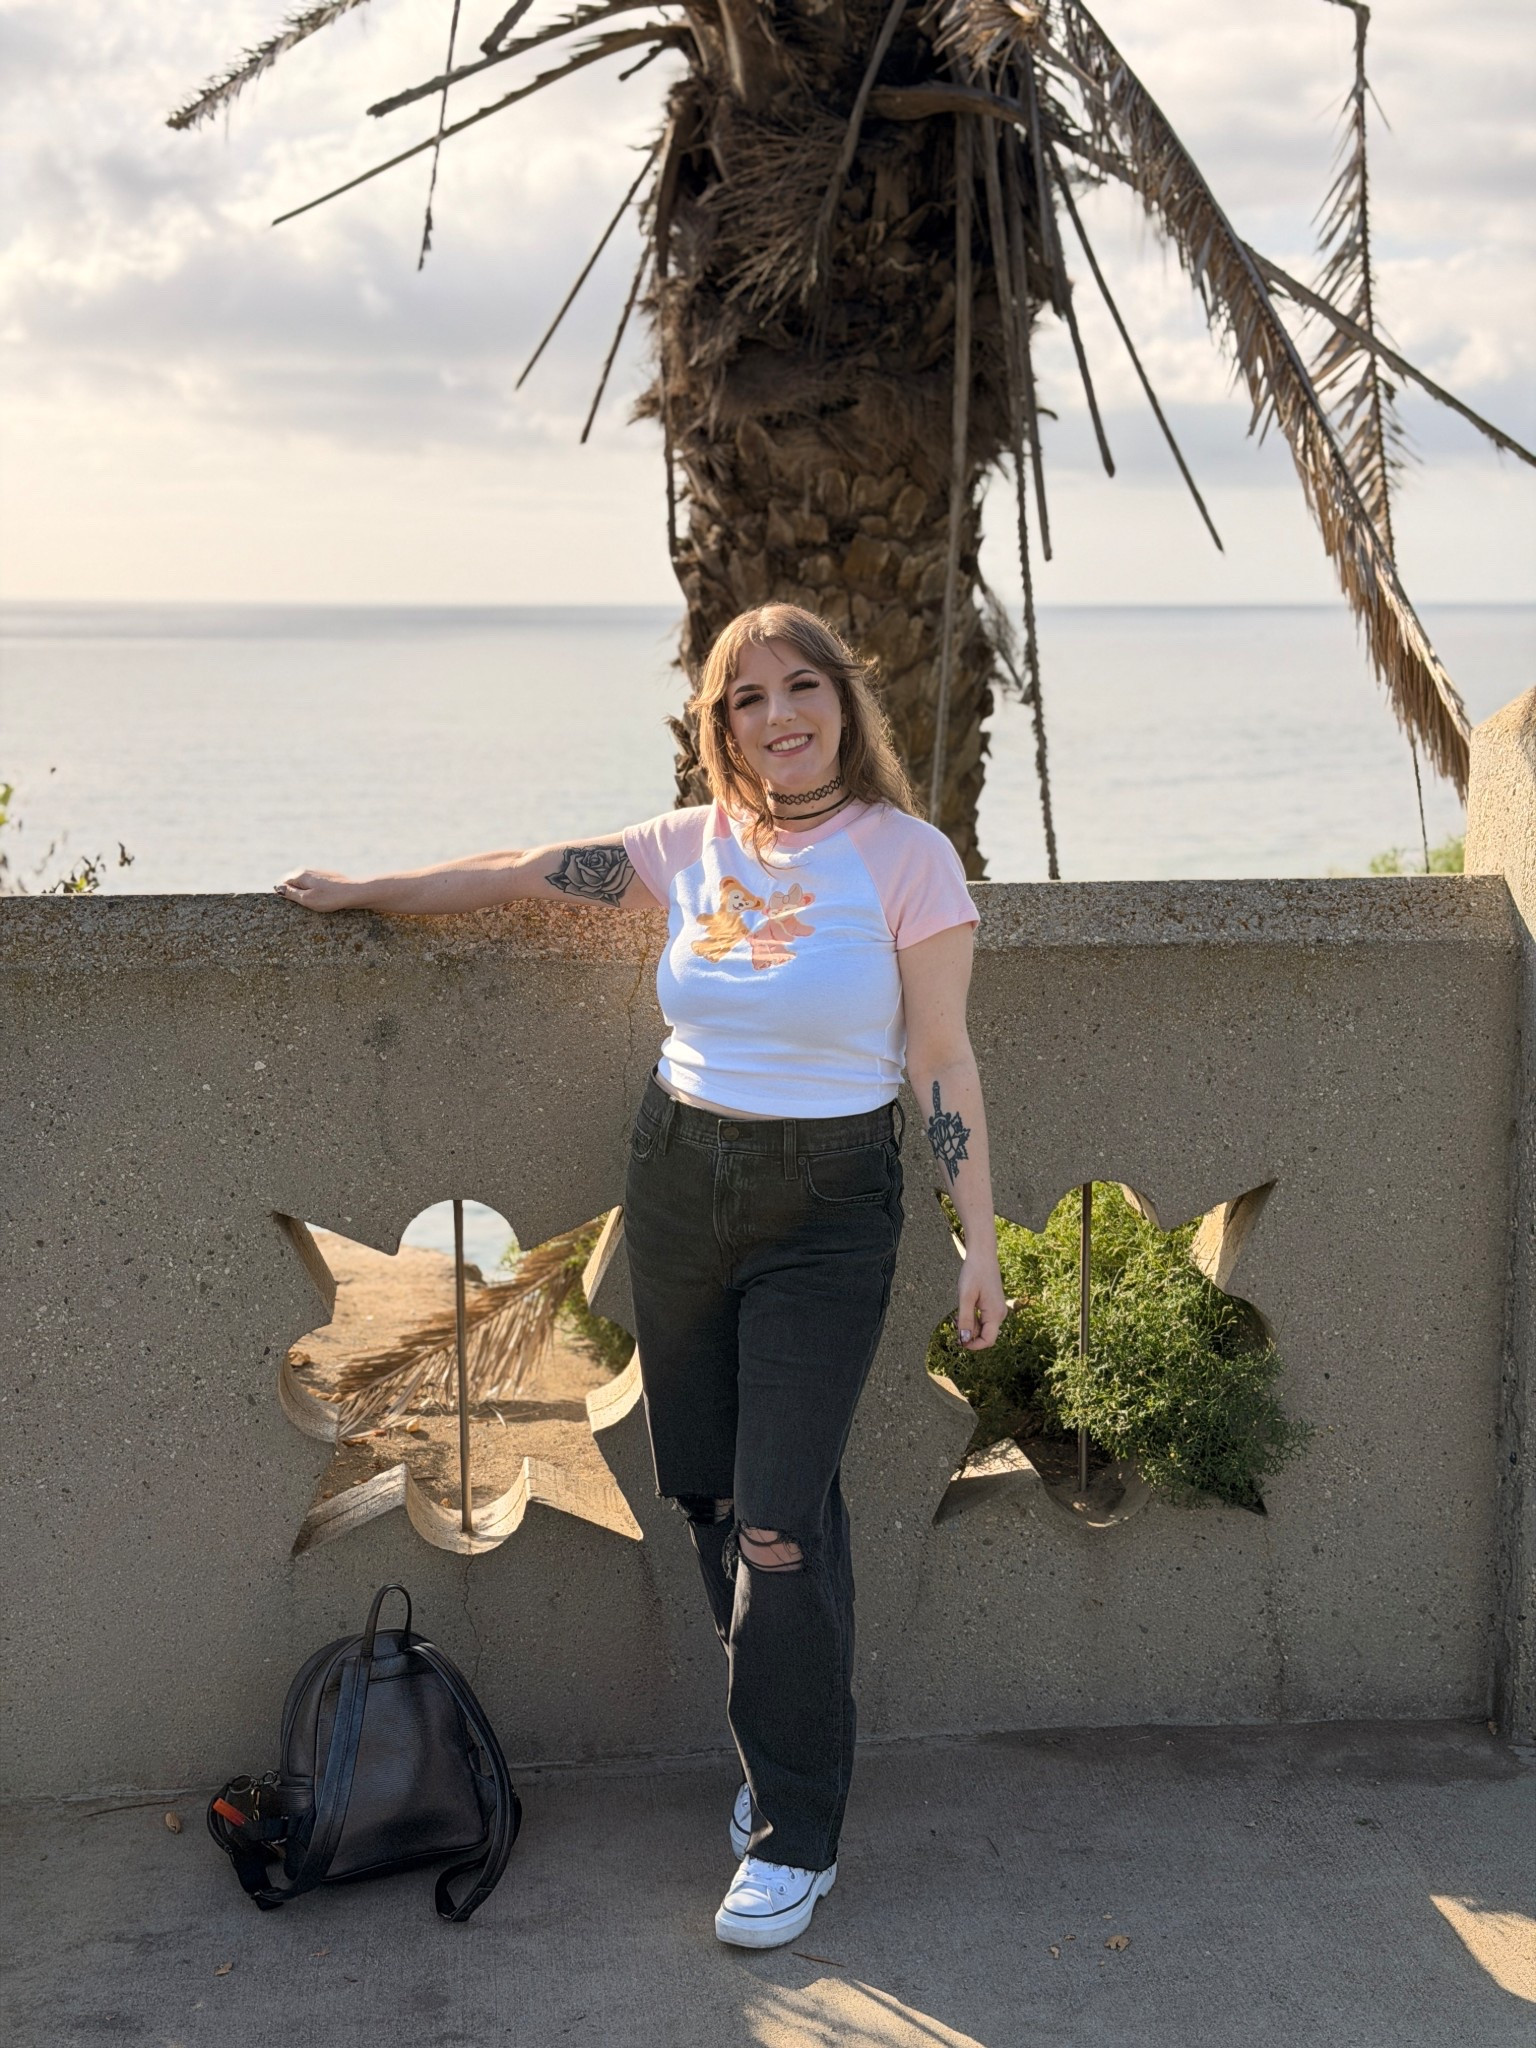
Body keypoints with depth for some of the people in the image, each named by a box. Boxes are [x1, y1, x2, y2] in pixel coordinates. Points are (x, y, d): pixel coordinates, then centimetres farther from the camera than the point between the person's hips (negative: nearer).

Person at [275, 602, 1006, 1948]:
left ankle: (796, 1837, 8)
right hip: (678, 1179, 5)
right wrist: (359, 893, 20)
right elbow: (520, 875, 14)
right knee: (710, 1495, 11)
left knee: (780, 1522, -7)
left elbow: (942, 1060, -7)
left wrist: (981, 1240, -8)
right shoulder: (693, 847, 4)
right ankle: (788, 1752, 31)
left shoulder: (904, 857, -7)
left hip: (827, 1204, -5)